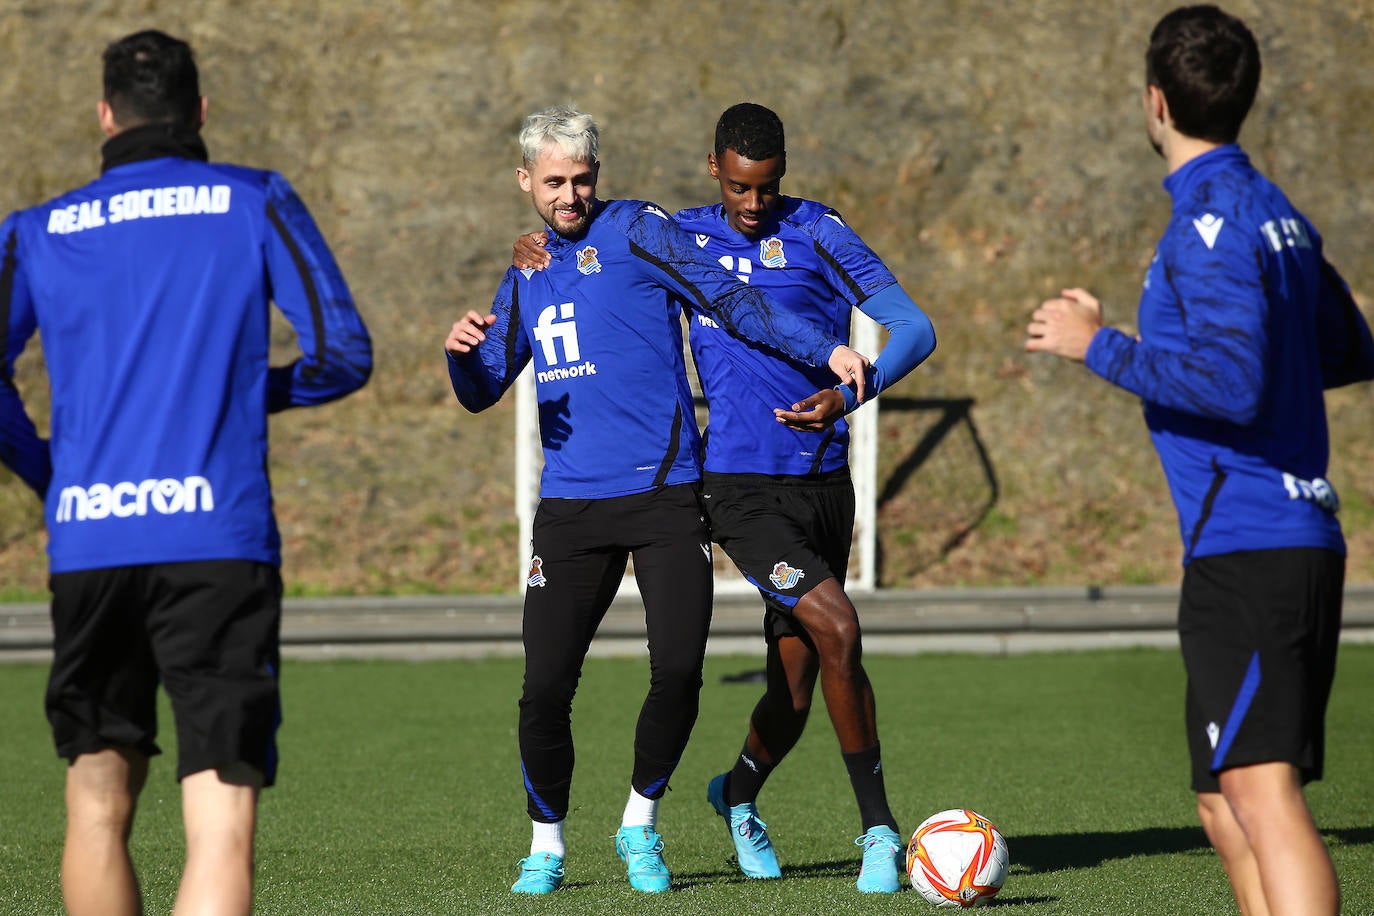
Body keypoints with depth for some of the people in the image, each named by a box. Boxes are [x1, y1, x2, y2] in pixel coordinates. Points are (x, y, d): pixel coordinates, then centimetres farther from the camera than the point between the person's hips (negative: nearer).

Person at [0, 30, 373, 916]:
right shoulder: (256, 202, 7)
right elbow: (343, 352, 1)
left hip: (87, 544, 3)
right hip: (217, 542, -3)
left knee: (98, 801, 18)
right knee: (221, 829, -8)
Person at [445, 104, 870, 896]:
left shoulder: (637, 230, 1)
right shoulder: (527, 276, 16)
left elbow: (731, 300, -4)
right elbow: (483, 391, 19)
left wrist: (825, 350, -15)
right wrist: (464, 354, -4)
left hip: (664, 495, -3)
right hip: (571, 504, 3)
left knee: (679, 669, -13)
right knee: (546, 687, -5)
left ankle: (641, 823, 11)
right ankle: (547, 843, 15)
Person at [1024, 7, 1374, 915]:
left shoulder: (1211, 223, -13)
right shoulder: (1276, 212, 16)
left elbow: (1232, 387, -22)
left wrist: (1100, 345, -13)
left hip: (1246, 547, -10)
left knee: (1259, 790, -18)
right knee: (1226, 803, 14)